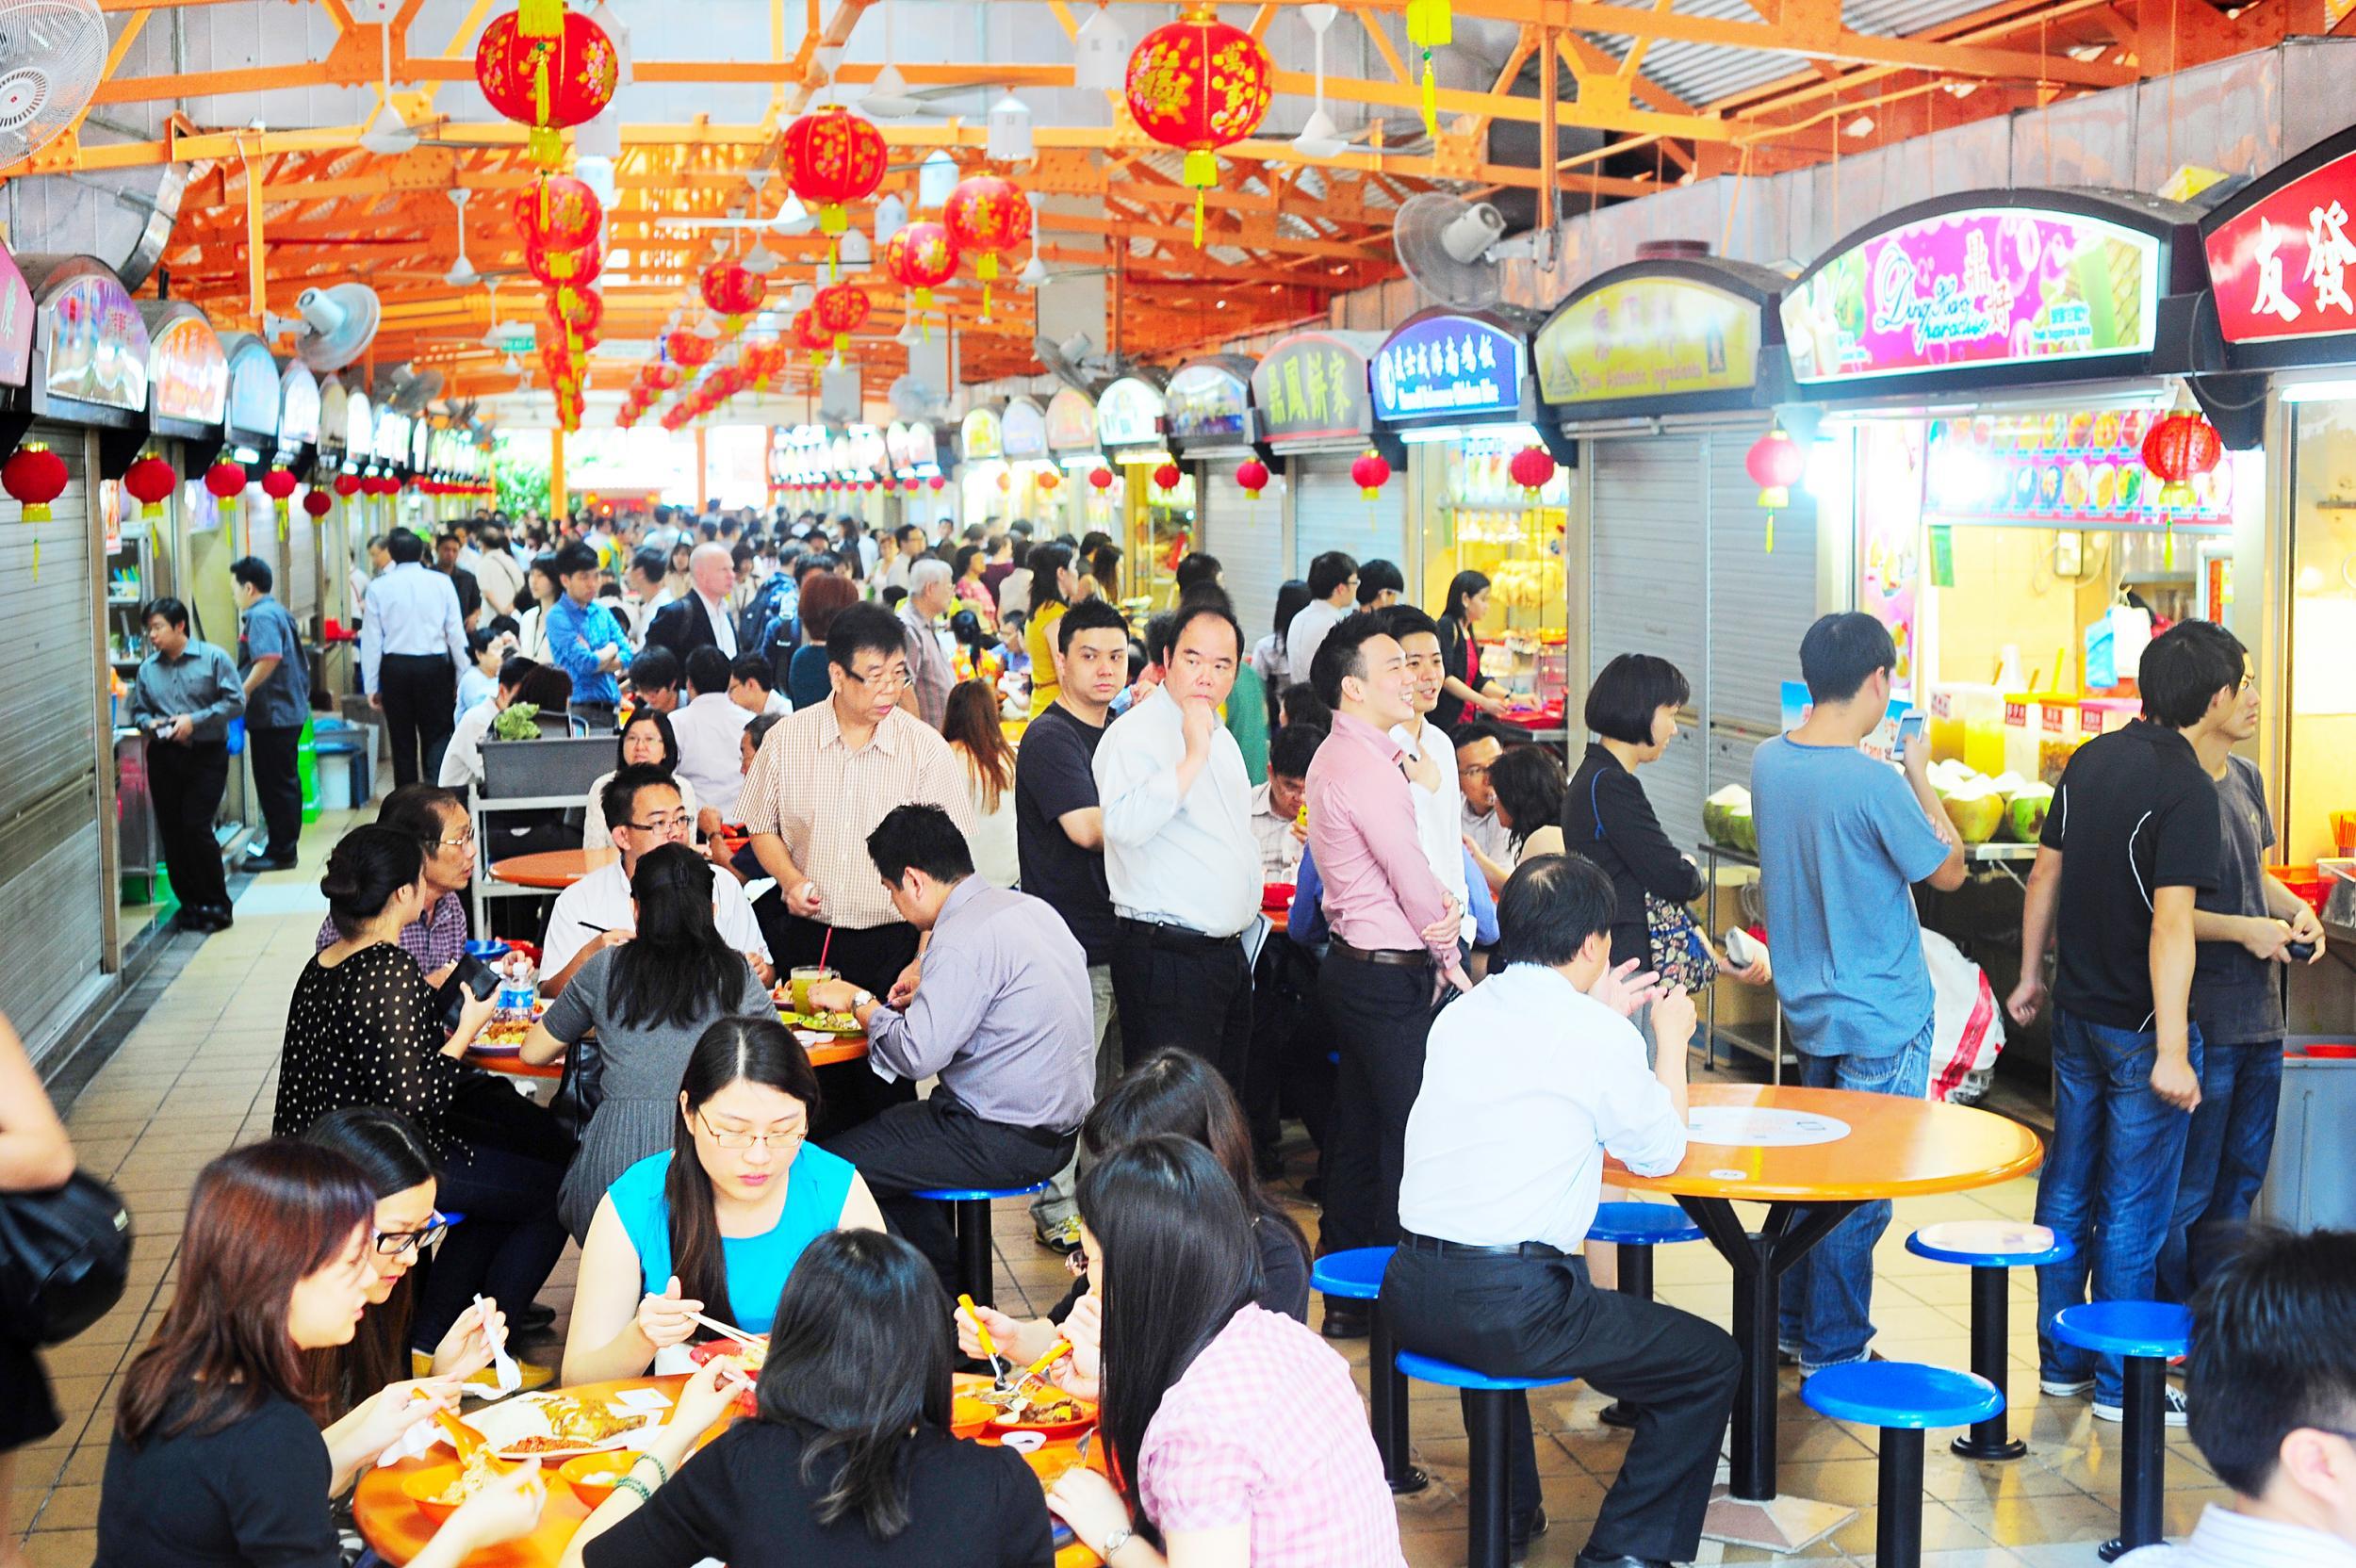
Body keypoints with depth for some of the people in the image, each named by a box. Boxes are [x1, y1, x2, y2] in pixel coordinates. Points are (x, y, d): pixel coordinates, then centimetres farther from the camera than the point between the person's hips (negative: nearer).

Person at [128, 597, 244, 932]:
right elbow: (138, 710, 16)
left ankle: (216, 904, 3)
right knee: (171, 832, 5)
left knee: (196, 826, -11)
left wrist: (195, 720, -15)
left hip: (206, 754, -4)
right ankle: (190, 903, 17)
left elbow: (236, 701, -7)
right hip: (164, 757, 4)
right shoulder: (147, 668, 7)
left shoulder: (213, 658, -4)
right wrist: (149, 723, -7)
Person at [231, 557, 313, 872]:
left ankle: (281, 852, 0)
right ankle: (284, 846, 23)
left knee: (275, 784, -4)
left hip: (271, 716, -10)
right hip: (290, 711, 10)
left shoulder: (261, 616, -15)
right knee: (284, 782, 15)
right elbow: (301, 663, 23)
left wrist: (244, 691, -24)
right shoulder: (279, 612, 17)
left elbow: (269, 659, -32)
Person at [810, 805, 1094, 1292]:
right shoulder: (1029, 907, 8)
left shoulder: (964, 939, -21)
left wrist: (860, 1001, -9)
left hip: (1007, 1141, -10)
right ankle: (947, 1283, 32)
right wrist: (925, 1000, 16)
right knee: (890, 1128, 28)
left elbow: (917, 1054, -24)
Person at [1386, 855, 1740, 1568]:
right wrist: (1671, 1040, 21)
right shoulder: (1598, 1035, -8)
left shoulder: (1460, 1015, 11)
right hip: (1510, 1306, -7)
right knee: (1710, 1364, 9)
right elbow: (1660, 1153, 7)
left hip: (1411, 1293, 7)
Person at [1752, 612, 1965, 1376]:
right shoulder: (1874, 783, -24)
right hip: (1881, 1019, -7)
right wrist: (1921, 778, 0)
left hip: (1807, 1006, 7)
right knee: (1859, 1191, 3)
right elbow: (1948, 871, -9)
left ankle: (1795, 1325, 29)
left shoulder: (1768, 762, -1)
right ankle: (1833, 1354, 12)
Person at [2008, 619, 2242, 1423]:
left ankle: (2061, 1360, 26)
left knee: (2068, 1187, 15)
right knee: (2132, 1207, 2)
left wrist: (2032, 973, 21)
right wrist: (2170, 1052, -28)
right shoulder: (2188, 790, -20)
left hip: (2076, 1013, 8)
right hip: (2139, 1025, -7)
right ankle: (2121, 1384, 11)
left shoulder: (2091, 760, 4)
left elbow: (2045, 874, 11)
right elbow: (2171, 922, -26)